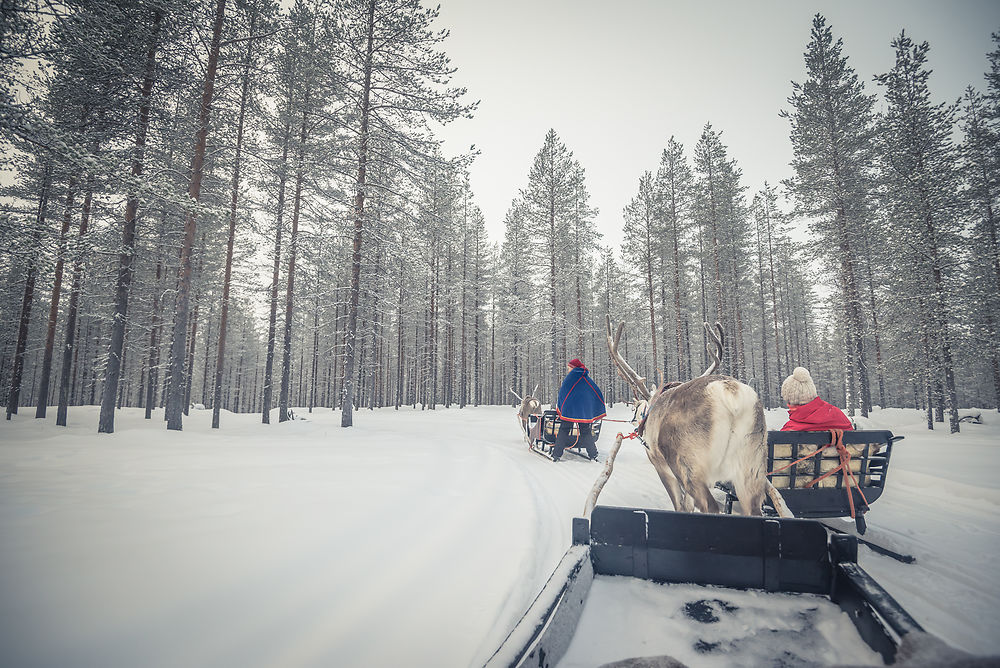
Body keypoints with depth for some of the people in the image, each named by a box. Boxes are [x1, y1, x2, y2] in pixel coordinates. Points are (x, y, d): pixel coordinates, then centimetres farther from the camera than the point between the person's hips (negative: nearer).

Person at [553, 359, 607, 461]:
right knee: (586, 431, 15)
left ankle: (556, 455, -1)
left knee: (564, 430, 3)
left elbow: (562, 394, -3)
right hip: (585, 411, 3)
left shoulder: (570, 377, -5)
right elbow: (598, 394, 10)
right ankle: (593, 454, 12)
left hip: (569, 410, -3)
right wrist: (603, 409, 17)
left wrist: (559, 408, 7)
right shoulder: (587, 379, 8)